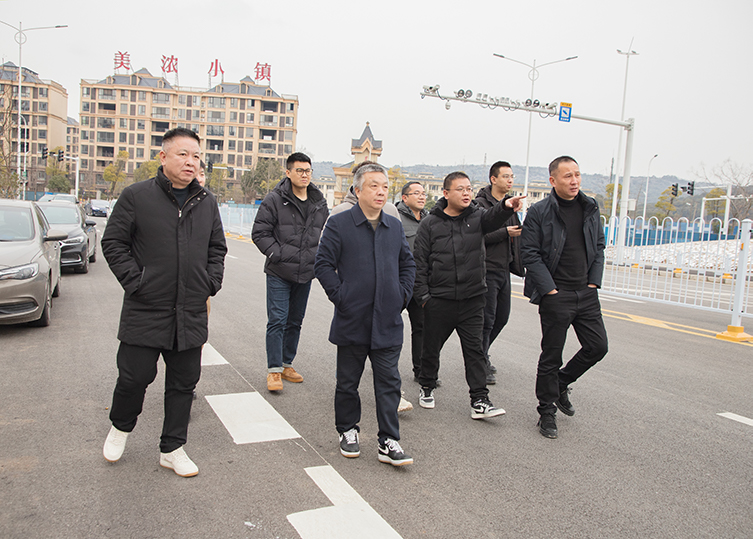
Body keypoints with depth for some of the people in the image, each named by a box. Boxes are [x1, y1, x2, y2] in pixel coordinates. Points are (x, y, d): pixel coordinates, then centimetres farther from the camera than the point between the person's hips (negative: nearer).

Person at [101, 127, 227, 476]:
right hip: (145, 312, -4)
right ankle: (120, 427, 36)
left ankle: (172, 448, 26)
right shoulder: (136, 196, -3)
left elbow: (217, 248, 19)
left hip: (192, 314, 4)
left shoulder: (207, 203, 10)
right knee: (135, 376, 4)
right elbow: (113, 242, -1)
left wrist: (211, 284, 6)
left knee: (184, 382, 10)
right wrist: (134, 282, -9)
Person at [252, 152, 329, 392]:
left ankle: (287, 365, 26)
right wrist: (277, 254, -15)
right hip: (279, 273, -5)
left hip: (305, 273, 5)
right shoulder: (274, 200, -7)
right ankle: (274, 370, 4)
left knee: (295, 322, 13)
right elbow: (260, 232, -7)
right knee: (277, 321, -5)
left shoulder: (320, 203, 8)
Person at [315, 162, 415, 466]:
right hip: (351, 321, -3)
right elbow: (323, 264, -4)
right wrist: (339, 295, -11)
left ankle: (388, 442, 12)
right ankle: (347, 430, 31)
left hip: (388, 322, 3)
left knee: (388, 382, 4)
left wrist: (402, 295, 7)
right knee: (348, 381, 12)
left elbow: (407, 264, 18)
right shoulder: (339, 224, -4)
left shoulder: (395, 226, 10)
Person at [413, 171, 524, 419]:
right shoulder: (430, 223, 1)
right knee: (431, 347, 11)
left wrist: (506, 205, -42)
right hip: (438, 300, -1)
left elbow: (494, 218, -20)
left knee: (474, 348, 2)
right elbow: (419, 262, 1)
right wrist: (423, 295, -5)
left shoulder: (477, 217, 4)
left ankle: (479, 400, 8)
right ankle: (427, 387, 33)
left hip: (472, 299, 1)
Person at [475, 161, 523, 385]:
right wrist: (505, 233, -21)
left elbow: (515, 232, 25)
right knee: (487, 319, -4)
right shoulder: (480, 204, -11)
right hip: (487, 270, -8)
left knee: (502, 316, 14)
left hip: (504, 269, 8)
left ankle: (482, 354, 33)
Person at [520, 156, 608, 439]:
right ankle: (547, 412, 18)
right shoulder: (539, 212, -8)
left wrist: (594, 281, 5)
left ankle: (561, 383, 31)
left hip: (586, 293, 6)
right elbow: (529, 254, -10)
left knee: (597, 346, 7)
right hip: (555, 295, -5)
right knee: (551, 355, 2)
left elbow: (599, 246, 16)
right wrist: (549, 289, -14)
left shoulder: (591, 208, 9)